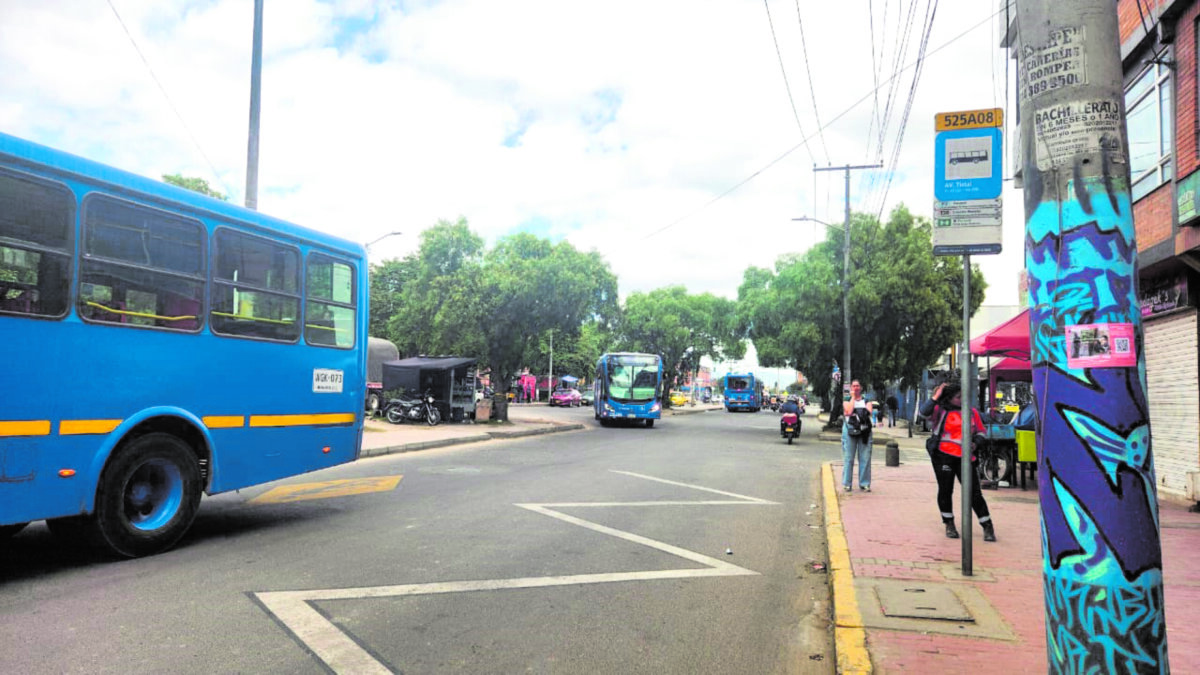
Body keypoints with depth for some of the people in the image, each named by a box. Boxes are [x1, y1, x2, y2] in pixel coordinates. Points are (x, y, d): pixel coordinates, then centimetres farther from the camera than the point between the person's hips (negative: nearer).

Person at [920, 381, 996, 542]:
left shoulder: (972, 412, 10)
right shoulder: (941, 411, 0)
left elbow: (980, 432, 18)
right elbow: (925, 412, -19)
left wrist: (975, 443, -2)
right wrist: (936, 396, -16)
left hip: (965, 457, 2)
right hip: (943, 455, -1)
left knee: (974, 492, -2)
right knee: (945, 490, 7)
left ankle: (988, 526, 7)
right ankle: (949, 525, 22)